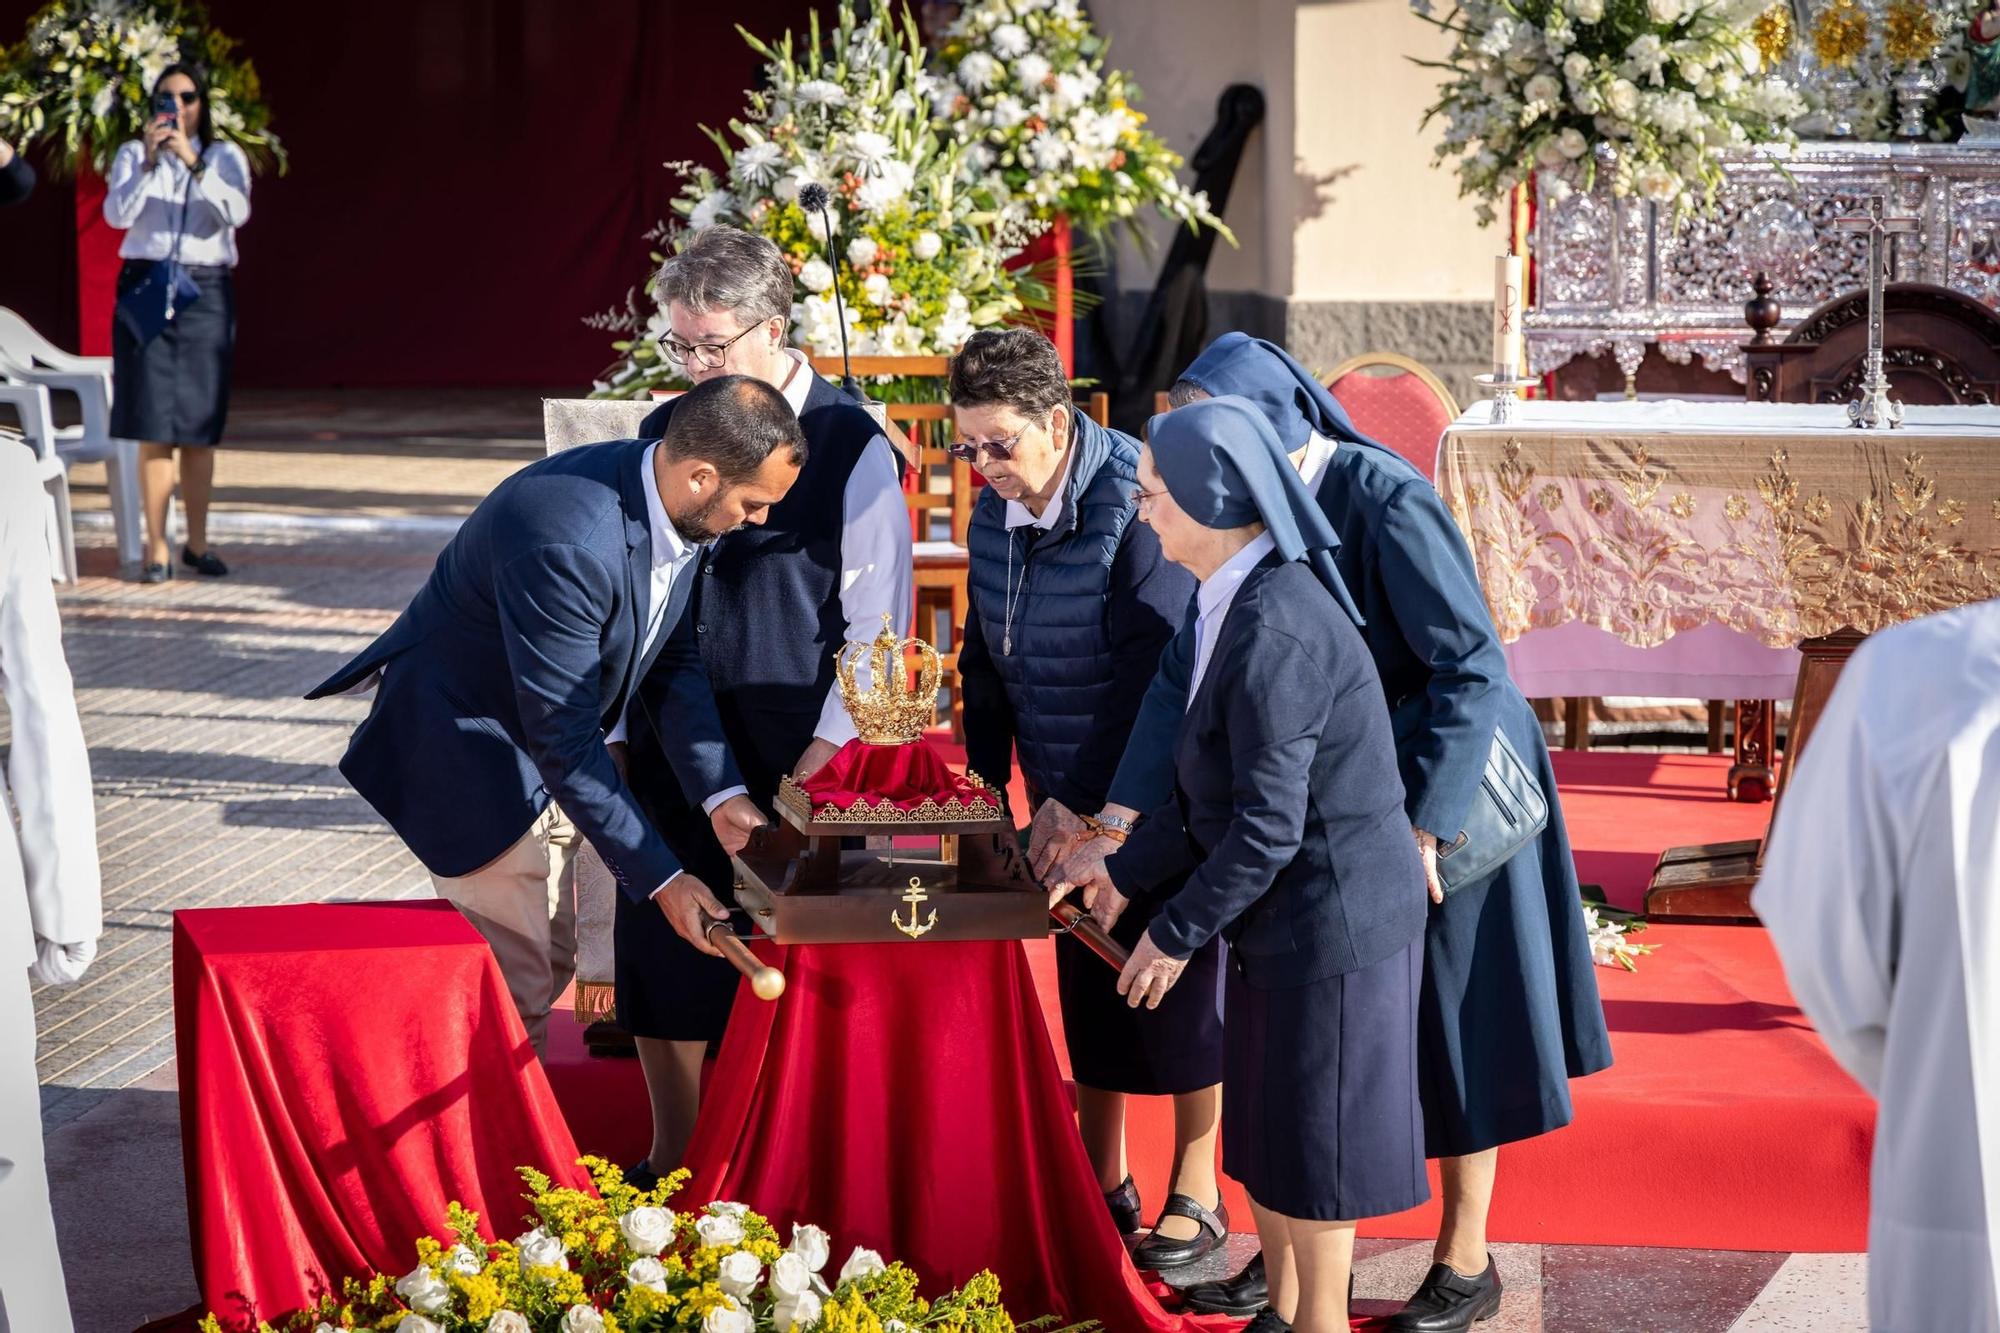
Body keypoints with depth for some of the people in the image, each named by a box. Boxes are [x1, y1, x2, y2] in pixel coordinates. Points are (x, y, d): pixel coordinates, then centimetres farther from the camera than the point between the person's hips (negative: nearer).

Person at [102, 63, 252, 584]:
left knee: (201, 423, 3)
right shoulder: (133, 153, 7)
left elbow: (236, 213, -10)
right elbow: (116, 214, -7)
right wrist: (149, 163, -18)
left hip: (207, 291, 1)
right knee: (153, 423, -5)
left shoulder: (224, 156, 8)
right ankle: (156, 548, -4)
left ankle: (197, 542, 14)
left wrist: (194, 163, -19)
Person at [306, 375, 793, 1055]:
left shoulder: (675, 507, -10)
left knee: (550, 962, 16)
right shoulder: (566, 540, -37)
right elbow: (563, 740, -31)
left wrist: (721, 792, -11)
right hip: (463, 739, -9)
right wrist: (659, 879, -27)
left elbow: (677, 660, 2)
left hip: (536, 750, 9)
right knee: (517, 980, -7)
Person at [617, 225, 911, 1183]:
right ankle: (671, 1167, 22)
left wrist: (823, 756, -12)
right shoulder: (665, 432, 7)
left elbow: (874, 625, -7)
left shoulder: (850, 448, -8)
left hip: (796, 760, -5)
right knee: (664, 960, 9)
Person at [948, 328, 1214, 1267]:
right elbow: (987, 661, 13)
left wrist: (1084, 802, -22)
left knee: (1177, 990, 3)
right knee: (1087, 989, 13)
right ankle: (1104, 1184, 26)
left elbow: (1153, 678, -24)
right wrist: (985, 785, 6)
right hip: (1067, 801, 7)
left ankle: (1196, 1196, 16)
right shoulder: (997, 514, 2)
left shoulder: (1136, 509, -23)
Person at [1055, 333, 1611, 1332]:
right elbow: (1186, 672, -7)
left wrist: (1420, 830, -29)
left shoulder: (1386, 503, -27)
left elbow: (1473, 669, -26)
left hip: (1443, 790, -6)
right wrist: (1118, 828, -13)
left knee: (1446, 1019, 6)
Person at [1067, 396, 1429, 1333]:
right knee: (1261, 1128, 19)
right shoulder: (1239, 604, 3)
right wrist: (1129, 873, 13)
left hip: (1332, 920, -9)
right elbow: (1211, 788, 11)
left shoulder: (1274, 631, -26)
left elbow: (1268, 825, -24)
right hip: (1287, 915, 9)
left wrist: (1175, 933, -14)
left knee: (1309, 1139, 7)